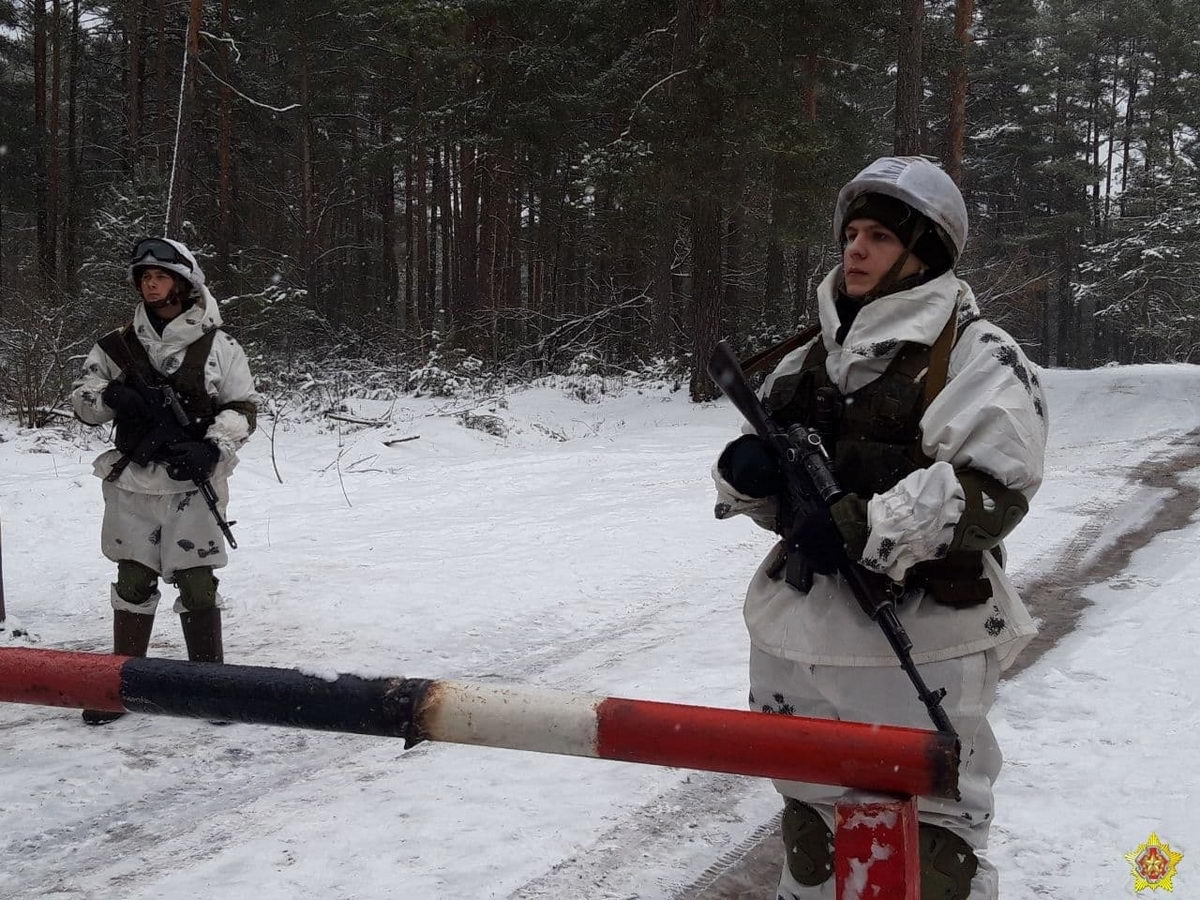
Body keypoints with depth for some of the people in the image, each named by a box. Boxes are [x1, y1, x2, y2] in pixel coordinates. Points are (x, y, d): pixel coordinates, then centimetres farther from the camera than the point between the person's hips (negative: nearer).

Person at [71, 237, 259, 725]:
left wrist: (211, 449, -14)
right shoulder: (118, 345, 9)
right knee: (133, 581, 8)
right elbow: (81, 398, 10)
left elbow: (242, 407, 1)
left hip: (193, 483, -2)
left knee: (197, 582, -2)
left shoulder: (218, 345, 1)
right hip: (132, 482, 3)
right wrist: (111, 396, -13)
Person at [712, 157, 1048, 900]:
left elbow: (991, 493, -20)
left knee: (930, 837, 4)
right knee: (809, 811, 23)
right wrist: (747, 471, -7)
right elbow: (772, 495, 16)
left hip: (918, 640, -6)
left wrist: (860, 528, -27)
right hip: (799, 630, 7)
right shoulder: (813, 360, 12)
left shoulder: (977, 356, -9)